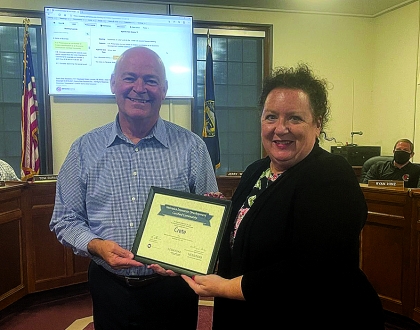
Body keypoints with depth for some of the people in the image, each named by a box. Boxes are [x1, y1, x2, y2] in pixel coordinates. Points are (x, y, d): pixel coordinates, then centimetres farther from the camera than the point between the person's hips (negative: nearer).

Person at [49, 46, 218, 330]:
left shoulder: (191, 147, -6)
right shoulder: (85, 149, -1)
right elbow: (64, 219, 4)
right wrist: (96, 245, -14)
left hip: (173, 287, -1)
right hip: (109, 287, 2)